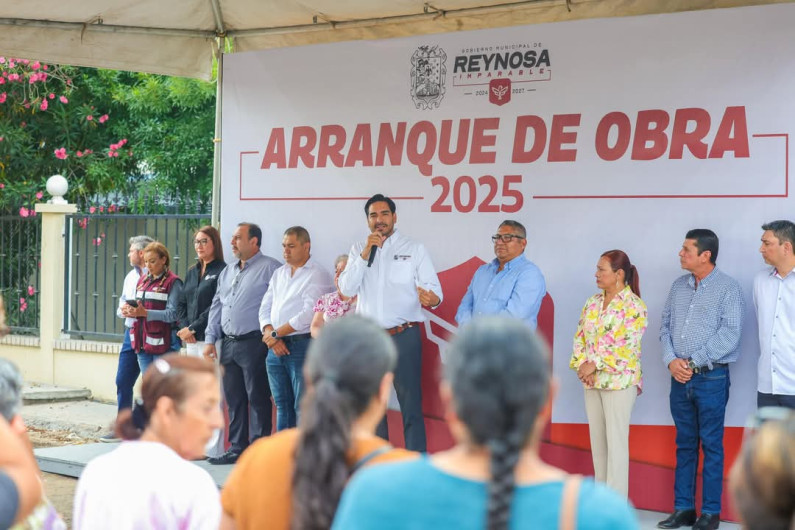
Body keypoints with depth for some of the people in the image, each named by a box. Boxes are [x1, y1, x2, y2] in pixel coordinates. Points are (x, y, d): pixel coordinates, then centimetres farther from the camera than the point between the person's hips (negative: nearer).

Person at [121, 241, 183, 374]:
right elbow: (138, 307, 17)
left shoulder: (173, 282, -7)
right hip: (143, 342, 7)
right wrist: (130, 311, -6)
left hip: (163, 343, -7)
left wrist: (145, 313, -25)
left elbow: (172, 314, -16)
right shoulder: (143, 280, 15)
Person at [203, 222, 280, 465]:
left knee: (257, 398, -4)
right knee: (234, 399, 10)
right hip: (229, 344, 8)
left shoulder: (269, 268, -6)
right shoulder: (227, 272, 19)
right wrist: (210, 340, 14)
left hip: (254, 343, -8)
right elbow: (216, 306, 21)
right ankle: (237, 448, 17)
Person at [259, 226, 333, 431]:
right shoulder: (279, 273, 17)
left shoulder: (318, 275, -5)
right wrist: (270, 337, -5)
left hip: (302, 345, -7)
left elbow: (309, 315, -15)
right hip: (276, 348, 7)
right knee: (282, 406, 11)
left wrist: (275, 333, -8)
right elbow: (265, 308, 13)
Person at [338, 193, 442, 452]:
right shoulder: (358, 250, 10)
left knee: (411, 407, -6)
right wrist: (365, 255, -11)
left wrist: (431, 298, -28)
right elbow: (346, 289, -2)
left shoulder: (414, 249, 3)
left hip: (404, 337, -3)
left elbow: (434, 288, -4)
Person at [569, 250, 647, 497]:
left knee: (616, 442, -4)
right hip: (591, 382, 7)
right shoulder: (592, 303, 12)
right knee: (597, 441, 9)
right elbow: (580, 337, 10)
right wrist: (583, 365, -6)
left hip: (619, 381, -7)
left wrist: (595, 364, -15)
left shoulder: (634, 306, -9)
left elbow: (625, 346, -16)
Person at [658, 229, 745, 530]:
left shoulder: (727, 288, -7)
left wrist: (693, 362, -13)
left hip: (711, 378, -5)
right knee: (684, 445, 10)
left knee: (711, 445, 0)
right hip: (680, 378, 5)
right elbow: (665, 326, 12)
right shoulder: (679, 286, 11)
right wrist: (671, 360, -5)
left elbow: (729, 335, -14)